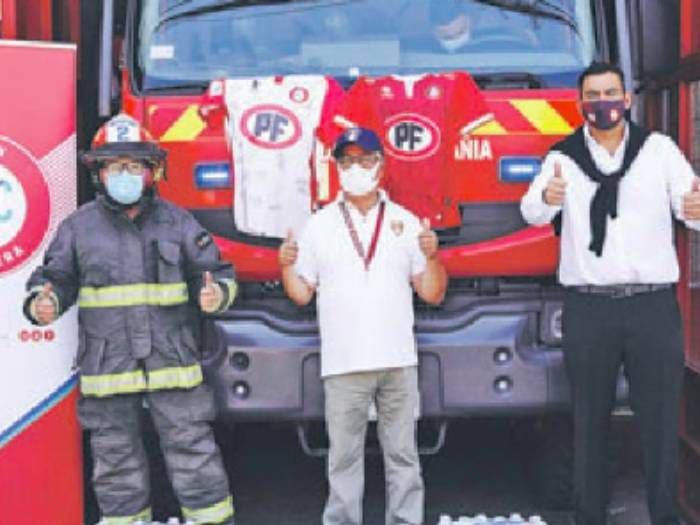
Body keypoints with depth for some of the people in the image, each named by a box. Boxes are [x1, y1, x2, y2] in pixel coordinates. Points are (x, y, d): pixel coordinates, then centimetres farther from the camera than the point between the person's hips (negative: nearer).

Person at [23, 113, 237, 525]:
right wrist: (43, 303, -12)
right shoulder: (79, 227, 4)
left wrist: (217, 294, -16)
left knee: (194, 456, 3)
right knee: (116, 463, 12)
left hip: (173, 363, -1)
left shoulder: (178, 222, 4)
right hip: (106, 367, 1)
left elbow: (218, 273, 6)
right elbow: (56, 279, 10)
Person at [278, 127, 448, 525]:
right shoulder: (319, 225, 7)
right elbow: (302, 295, 5)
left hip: (398, 361, 1)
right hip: (344, 363, 0)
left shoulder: (406, 222, 7)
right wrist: (287, 267, -13)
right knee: (344, 457, 4)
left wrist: (432, 256, -11)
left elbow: (432, 294, 6)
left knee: (403, 455, 7)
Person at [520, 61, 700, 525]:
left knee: (661, 418, 3)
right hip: (588, 307, 0)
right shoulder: (563, 157, 5)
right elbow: (532, 213, -9)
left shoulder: (660, 149, 4)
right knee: (591, 420, 9)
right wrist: (547, 198, -33)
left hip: (654, 304, 0)